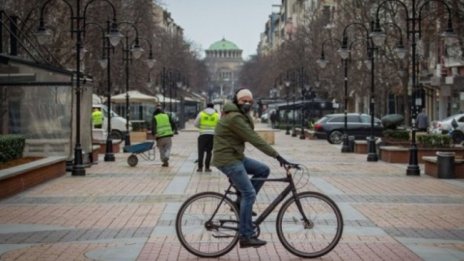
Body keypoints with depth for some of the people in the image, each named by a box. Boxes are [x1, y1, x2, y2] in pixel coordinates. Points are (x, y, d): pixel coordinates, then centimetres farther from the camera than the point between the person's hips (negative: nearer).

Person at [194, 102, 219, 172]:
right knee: (209, 152, 8)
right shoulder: (217, 115, 3)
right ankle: (207, 167, 5)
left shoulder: (201, 113, 2)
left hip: (203, 134, -1)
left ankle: (200, 167, 2)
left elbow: (195, 124, 4)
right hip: (212, 135, 1)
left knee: (201, 151, 6)